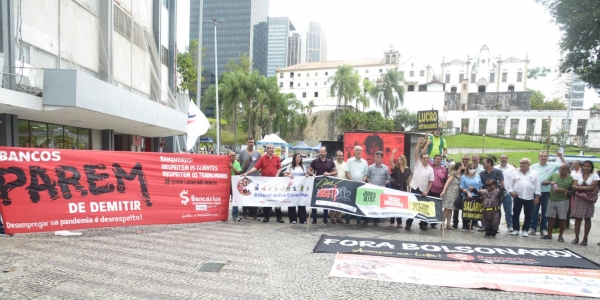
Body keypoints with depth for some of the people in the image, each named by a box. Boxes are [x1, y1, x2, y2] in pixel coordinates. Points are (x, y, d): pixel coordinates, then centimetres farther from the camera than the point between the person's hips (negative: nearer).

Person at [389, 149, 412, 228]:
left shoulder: (408, 170, 6)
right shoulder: (395, 168, 1)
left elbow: (409, 180, 7)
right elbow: (391, 161, -16)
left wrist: (409, 189, 2)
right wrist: (393, 153, -18)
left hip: (403, 189, 2)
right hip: (395, 188, -2)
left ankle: (399, 222, 16)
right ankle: (392, 221, 7)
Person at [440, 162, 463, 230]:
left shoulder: (459, 175, 13)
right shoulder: (453, 173, -7)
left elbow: (459, 185, 10)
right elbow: (447, 182, -13)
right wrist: (443, 191, -22)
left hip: (455, 194, 7)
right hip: (449, 193, -7)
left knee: (450, 209, 8)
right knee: (447, 209, -7)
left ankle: (448, 224, 10)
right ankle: (442, 223, -2)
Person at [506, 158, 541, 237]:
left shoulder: (534, 174, 4)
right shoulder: (515, 173, 5)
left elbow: (537, 186, 2)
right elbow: (510, 184, 6)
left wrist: (537, 196, -3)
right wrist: (511, 192, -8)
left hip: (529, 198, 0)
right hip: (517, 197, 0)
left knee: (528, 215, 6)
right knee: (516, 214, 3)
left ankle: (525, 230, 16)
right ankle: (515, 229, 13)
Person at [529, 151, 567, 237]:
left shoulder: (552, 165, 1)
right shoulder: (533, 167, 3)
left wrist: (561, 157, -11)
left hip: (547, 192, 0)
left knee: (545, 212, 9)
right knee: (534, 211, 4)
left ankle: (543, 229, 18)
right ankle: (532, 227, 11)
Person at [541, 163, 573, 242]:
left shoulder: (571, 179, -3)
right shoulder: (554, 175, 5)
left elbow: (573, 192, -3)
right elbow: (543, 183, 7)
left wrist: (564, 191, -20)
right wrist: (550, 182, -11)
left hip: (563, 201, -3)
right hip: (552, 200, 3)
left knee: (562, 219, 4)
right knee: (550, 217, 7)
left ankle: (560, 236, 16)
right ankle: (549, 234, 16)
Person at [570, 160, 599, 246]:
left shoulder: (594, 176, 0)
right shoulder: (578, 176, 7)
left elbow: (592, 187, -12)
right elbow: (573, 187, -3)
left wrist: (579, 187, -10)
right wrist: (586, 188, -15)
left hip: (588, 200, -2)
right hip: (578, 199, 2)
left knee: (587, 218, 4)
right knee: (577, 218, 4)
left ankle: (585, 238, 12)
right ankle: (576, 237, 10)